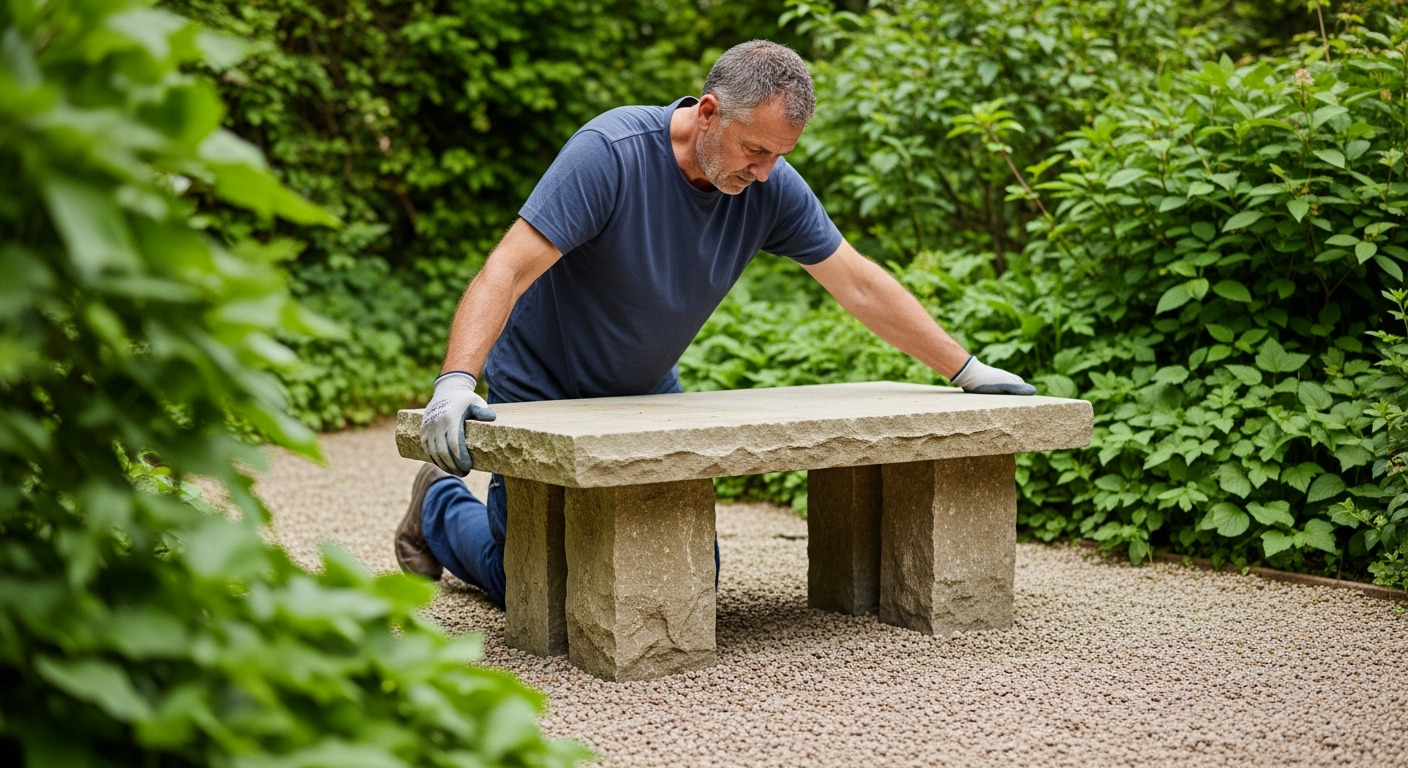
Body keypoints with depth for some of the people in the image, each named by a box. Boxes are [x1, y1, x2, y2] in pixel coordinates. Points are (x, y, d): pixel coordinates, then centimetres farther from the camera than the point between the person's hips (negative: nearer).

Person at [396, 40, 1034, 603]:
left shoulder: (771, 188, -13)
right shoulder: (610, 152, -29)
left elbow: (860, 285, -4)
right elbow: (507, 271, -34)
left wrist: (968, 373, -1)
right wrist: (455, 383, -47)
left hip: (649, 397, 6)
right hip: (543, 397, -5)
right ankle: (441, 507, 28)